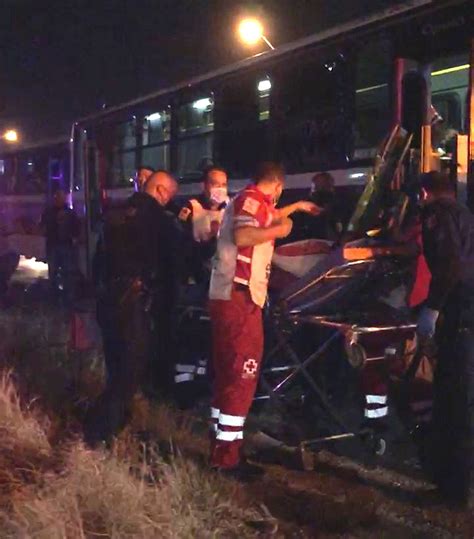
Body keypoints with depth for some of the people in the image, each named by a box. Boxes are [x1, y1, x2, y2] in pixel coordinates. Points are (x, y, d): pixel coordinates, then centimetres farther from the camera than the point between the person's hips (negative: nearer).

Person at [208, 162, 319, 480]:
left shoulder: (248, 201, 22)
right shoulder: (252, 199, -7)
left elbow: (265, 220, 45)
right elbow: (242, 236, -27)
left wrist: (295, 208, 57)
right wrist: (280, 230, -14)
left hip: (231, 298, 10)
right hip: (240, 298, -10)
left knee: (228, 377, 13)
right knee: (242, 377, -9)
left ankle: (221, 450, 20)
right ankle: (227, 458, -7)